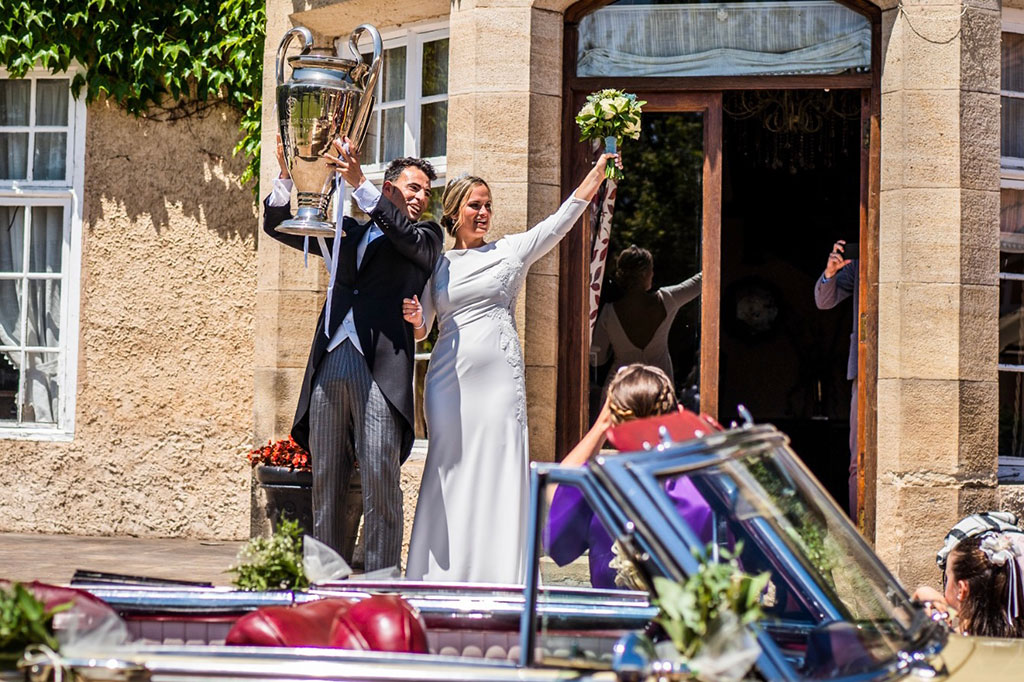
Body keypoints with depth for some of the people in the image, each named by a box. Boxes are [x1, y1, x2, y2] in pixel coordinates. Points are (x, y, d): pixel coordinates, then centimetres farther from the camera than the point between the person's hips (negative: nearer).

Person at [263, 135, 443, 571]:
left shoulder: (425, 237, 16)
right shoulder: (348, 234, 25)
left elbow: (408, 238, -7)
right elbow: (278, 225, 25)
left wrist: (359, 184, -13)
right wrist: (287, 177, 7)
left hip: (380, 371, -4)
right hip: (328, 370, 4)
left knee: (380, 486, -11)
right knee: (325, 486, 4)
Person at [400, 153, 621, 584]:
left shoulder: (510, 251, 10)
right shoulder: (436, 266, 13)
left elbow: (564, 217, 5)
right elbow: (422, 328, 18)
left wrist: (599, 169, -2)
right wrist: (415, 319, -5)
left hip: (499, 381, -1)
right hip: (450, 381, 1)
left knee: (500, 473, -5)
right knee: (449, 474, 0)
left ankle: (499, 577, -3)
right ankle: (443, 577, 3)